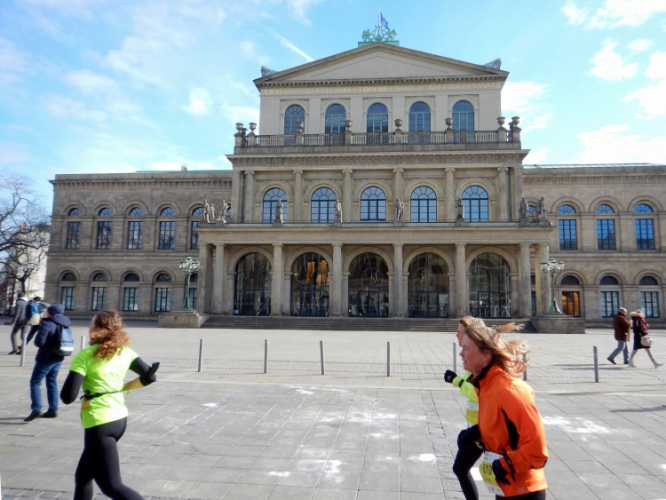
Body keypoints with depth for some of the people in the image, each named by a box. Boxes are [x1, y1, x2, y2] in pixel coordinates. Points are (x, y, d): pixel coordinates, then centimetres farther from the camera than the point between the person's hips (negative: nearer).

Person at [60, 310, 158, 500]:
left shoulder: (85, 356, -13)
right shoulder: (124, 351, 3)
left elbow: (67, 397, -16)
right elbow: (149, 376, 1)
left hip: (99, 424, -7)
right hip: (120, 419, 8)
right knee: (82, 476, 25)